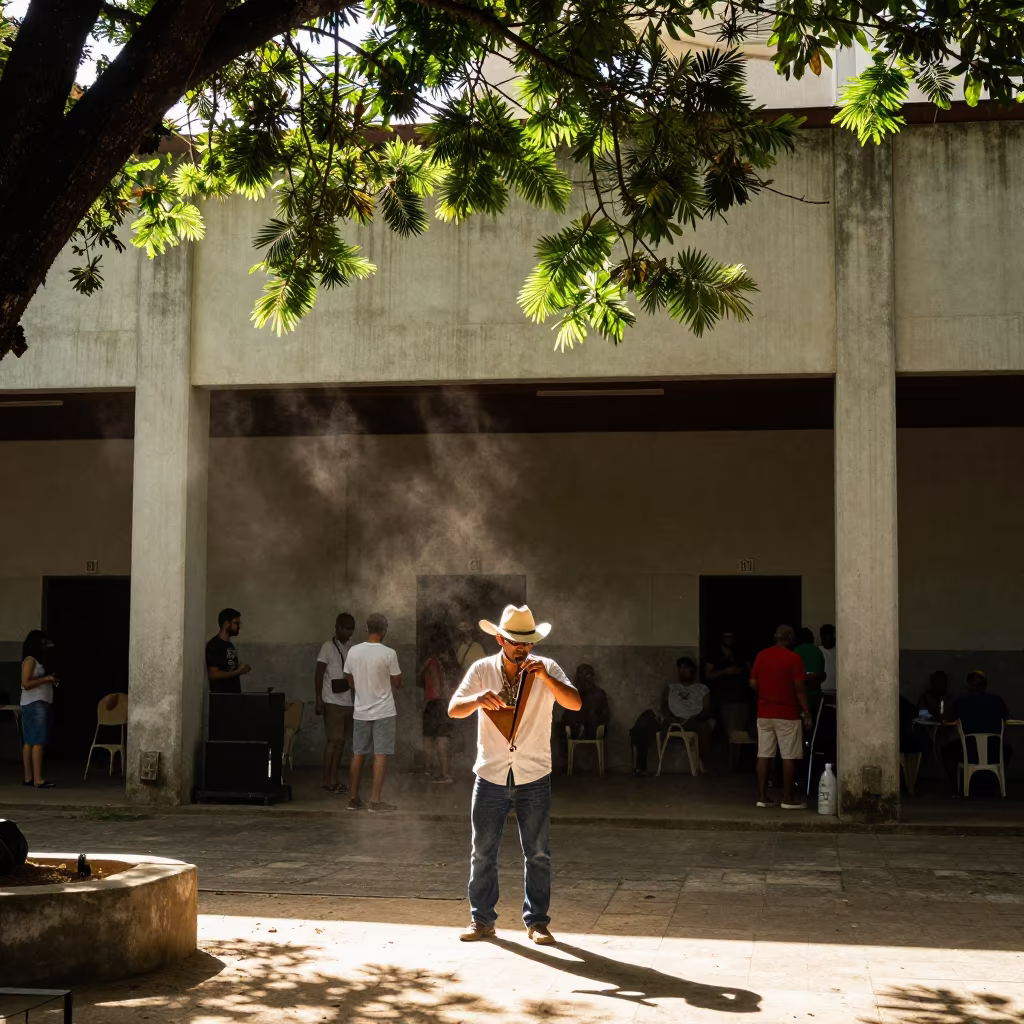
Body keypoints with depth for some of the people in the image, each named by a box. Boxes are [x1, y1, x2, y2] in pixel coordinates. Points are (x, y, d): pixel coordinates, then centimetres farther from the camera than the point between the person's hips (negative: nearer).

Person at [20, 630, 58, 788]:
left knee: (30, 742, 8)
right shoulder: (30, 660, -8)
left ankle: (29, 777, 8)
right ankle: (38, 779, -19)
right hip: (34, 704, -10)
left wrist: (51, 680, 8)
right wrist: (46, 679, -17)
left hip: (41, 704, 10)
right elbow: (26, 683, -17)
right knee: (38, 741, -14)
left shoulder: (38, 660, 20)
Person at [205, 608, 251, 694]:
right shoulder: (214, 645, -11)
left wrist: (241, 670, 6)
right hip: (221, 696, -9)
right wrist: (238, 672, -17)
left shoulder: (230, 645, 16)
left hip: (234, 694, 9)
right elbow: (213, 674, -18)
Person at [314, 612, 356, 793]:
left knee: (341, 741, 6)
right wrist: (318, 700, -12)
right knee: (333, 740, -8)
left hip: (347, 702, 6)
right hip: (332, 702, -6)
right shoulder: (328, 647, -7)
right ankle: (325, 780, -2)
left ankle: (333, 779, 11)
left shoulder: (350, 648, 12)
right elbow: (318, 675, -8)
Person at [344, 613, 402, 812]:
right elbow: (397, 683, -4)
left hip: (360, 711, 5)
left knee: (358, 754, 11)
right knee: (381, 755, -2)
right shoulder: (388, 653, -14)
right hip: (383, 712, -4)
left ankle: (354, 799, 15)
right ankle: (375, 801, -4)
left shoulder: (353, 652, -1)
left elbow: (350, 681, 11)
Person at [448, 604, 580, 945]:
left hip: (534, 778, 0)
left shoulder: (546, 668, -3)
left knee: (537, 853, 4)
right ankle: (482, 919, 18)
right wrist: (478, 700, -32)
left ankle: (537, 922, 13)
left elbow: (575, 703, -16)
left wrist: (545, 678, -30)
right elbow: (454, 709, -10)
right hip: (490, 776, 1)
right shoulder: (482, 670, -2)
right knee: (483, 852, 6)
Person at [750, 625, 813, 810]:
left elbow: (753, 683, 8)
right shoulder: (793, 658, -10)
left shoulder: (761, 656, 6)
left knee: (764, 755, 6)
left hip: (764, 713, 5)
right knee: (789, 757, 1)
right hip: (787, 714, -5)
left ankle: (762, 796, 7)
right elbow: (799, 689, -12)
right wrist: (807, 714, -7)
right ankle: (788, 799, 2)